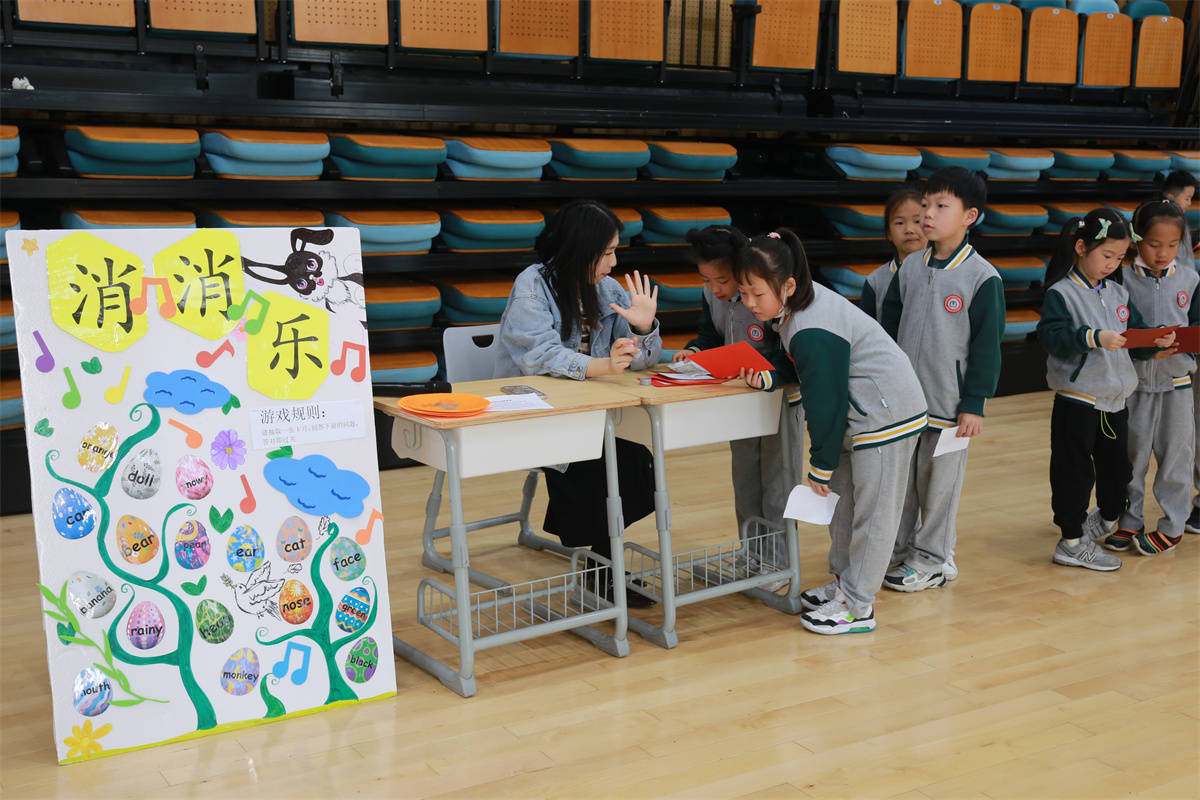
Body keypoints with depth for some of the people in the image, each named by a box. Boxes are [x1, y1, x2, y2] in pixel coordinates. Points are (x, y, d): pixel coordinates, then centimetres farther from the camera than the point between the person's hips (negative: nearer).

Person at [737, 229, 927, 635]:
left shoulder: (811, 334, -27)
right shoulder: (803, 301, 1)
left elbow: (826, 402, -20)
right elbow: (807, 373, 14)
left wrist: (820, 467, -10)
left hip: (887, 413, -11)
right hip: (863, 412, 11)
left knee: (872, 510, -3)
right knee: (843, 499, 17)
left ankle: (857, 606, 4)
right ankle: (845, 582, 29)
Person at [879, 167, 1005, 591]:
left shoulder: (983, 277, -9)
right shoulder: (910, 268, 5)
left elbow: (987, 346, -8)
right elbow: (888, 327, 12)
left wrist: (974, 404, -9)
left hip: (948, 402, -5)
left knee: (938, 481, 6)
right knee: (899, 477, 12)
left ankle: (933, 559, 21)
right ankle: (899, 550, 27)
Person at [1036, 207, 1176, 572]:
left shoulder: (1119, 294, 11)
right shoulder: (1060, 294, -10)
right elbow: (1053, 337, -22)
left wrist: (1158, 341, -7)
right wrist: (1095, 338, -33)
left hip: (1116, 400, 7)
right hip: (1077, 401, -7)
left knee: (1116, 467, 19)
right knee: (1074, 472, 1)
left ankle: (1106, 519, 42)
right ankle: (1072, 541, 13)